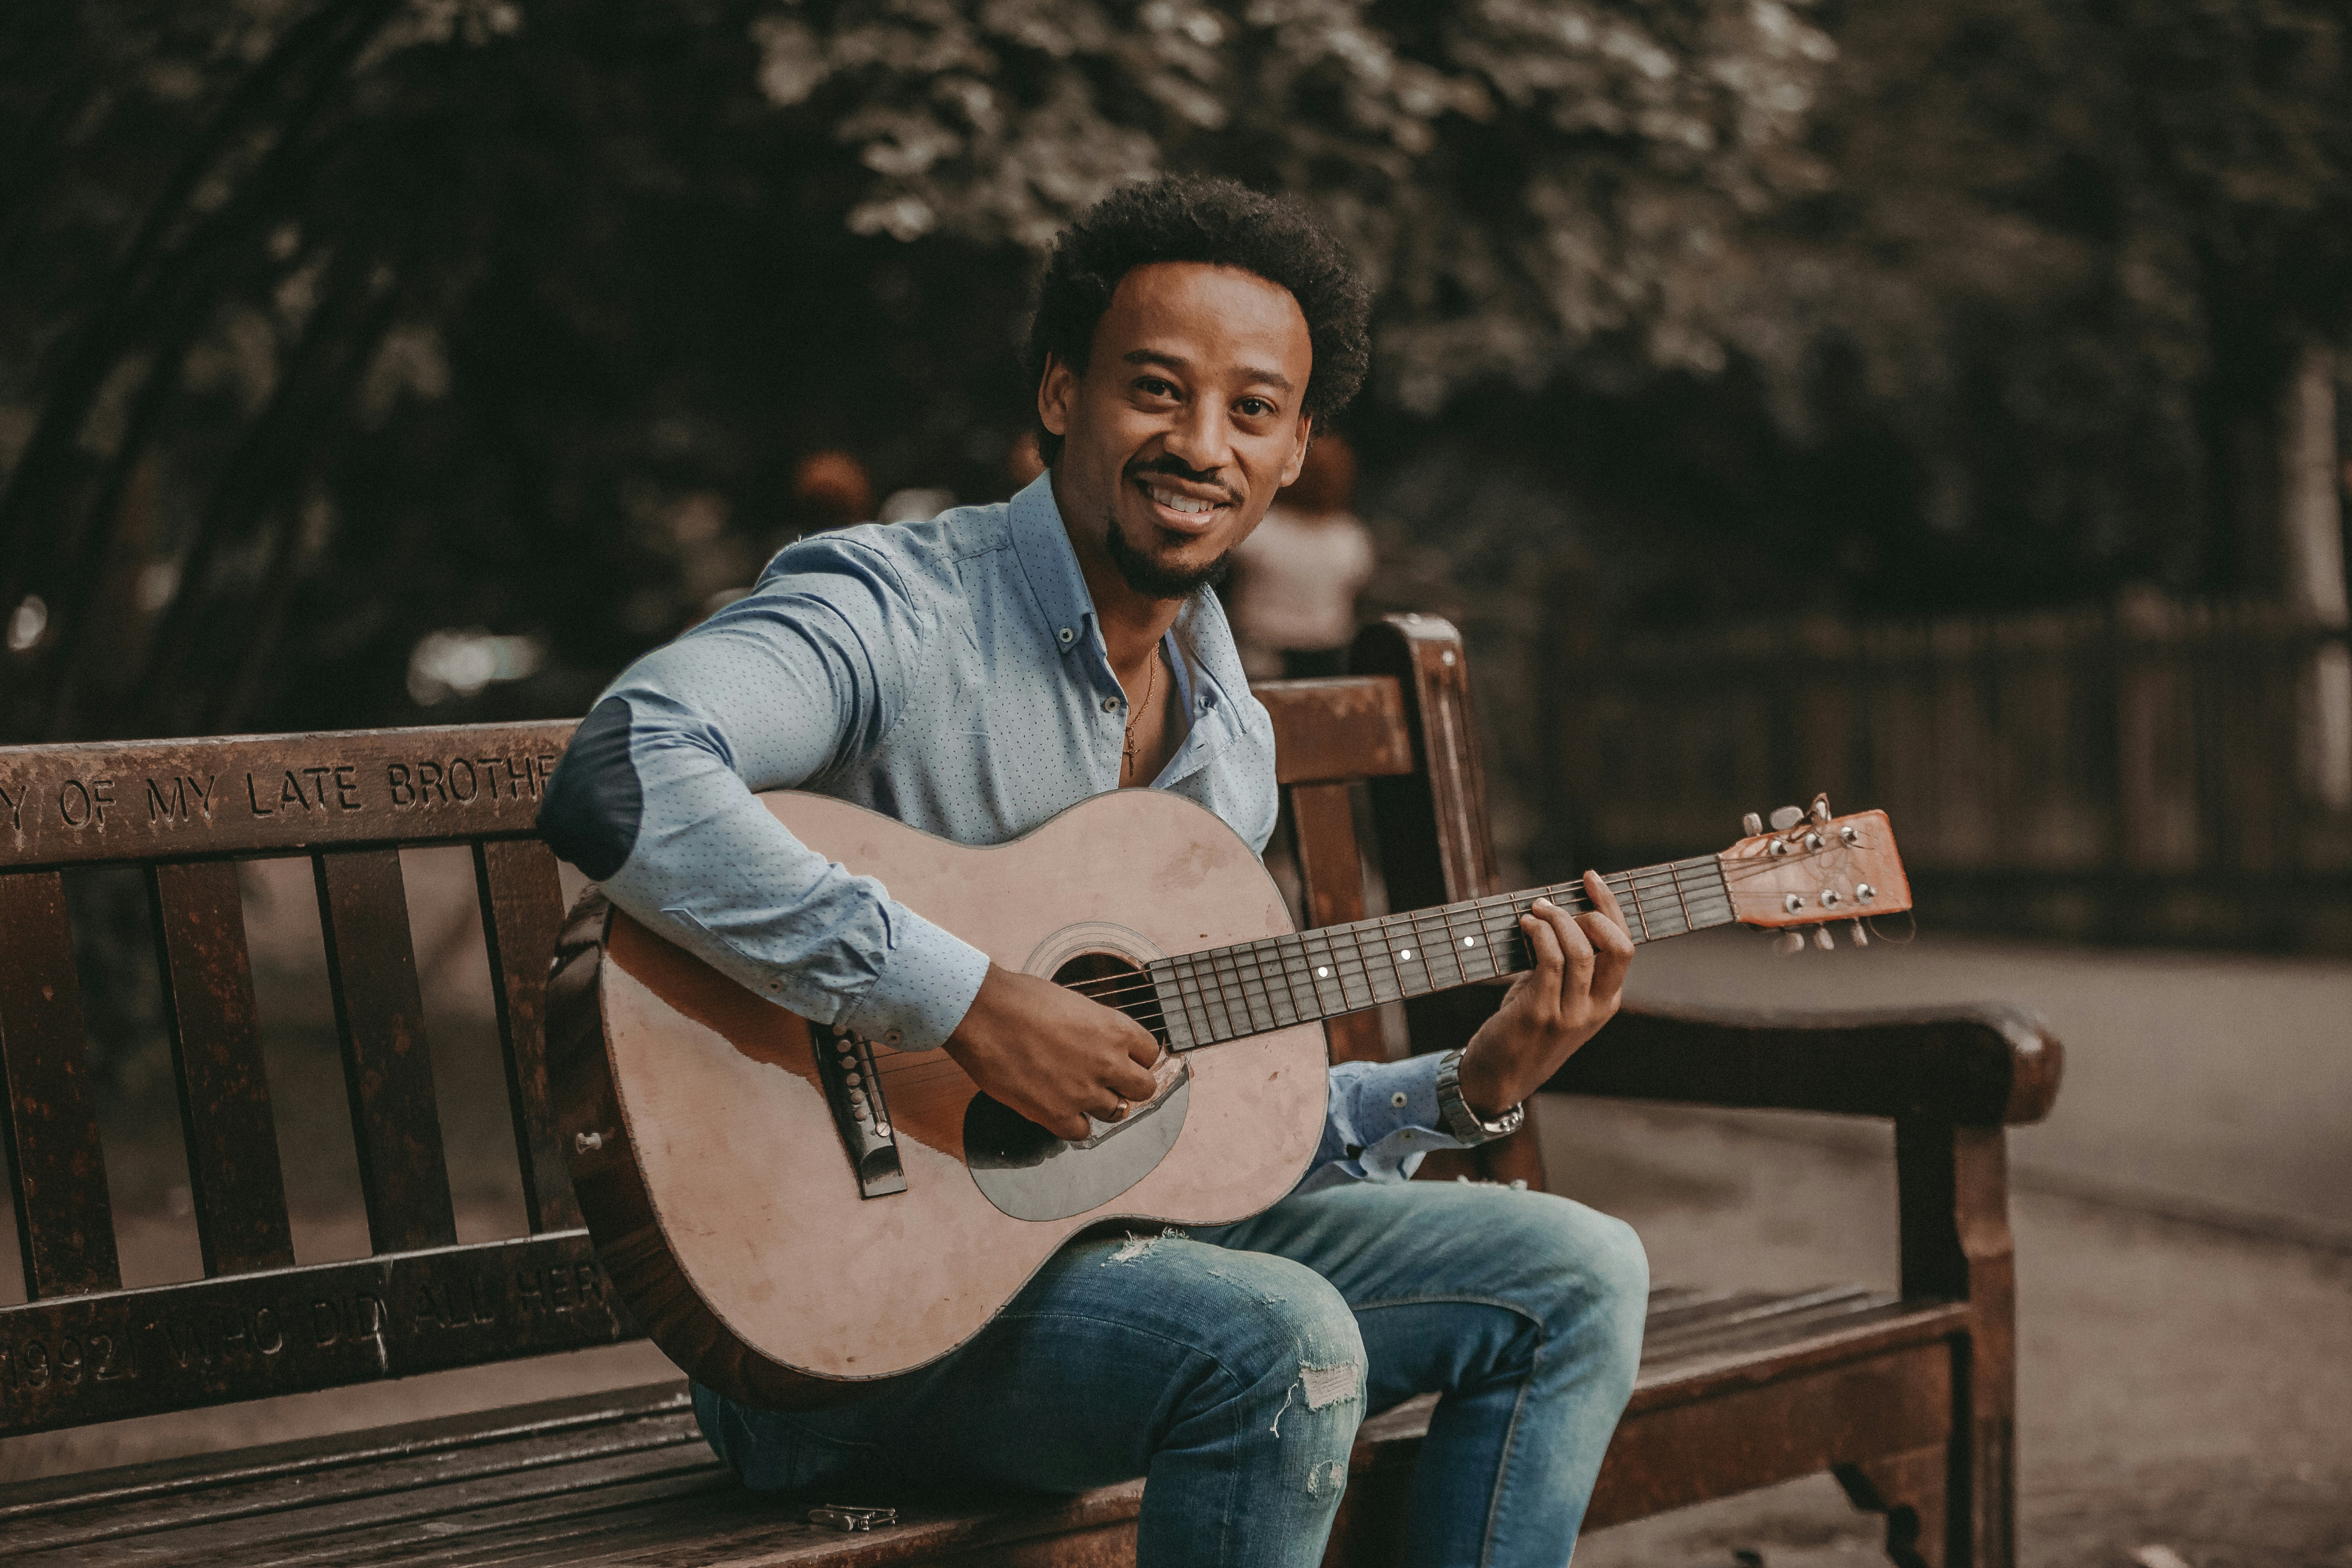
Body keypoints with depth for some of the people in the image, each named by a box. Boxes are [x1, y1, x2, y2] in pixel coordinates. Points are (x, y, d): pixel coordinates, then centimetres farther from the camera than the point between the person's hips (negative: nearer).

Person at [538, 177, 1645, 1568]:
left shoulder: (1229, 734, 9)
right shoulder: (891, 612, -16)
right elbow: (621, 782, -36)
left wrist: (1472, 1088, 2)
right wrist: (968, 1002, -34)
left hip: (1111, 1236, 8)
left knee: (1575, 1273, 1)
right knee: (1284, 1338, -32)